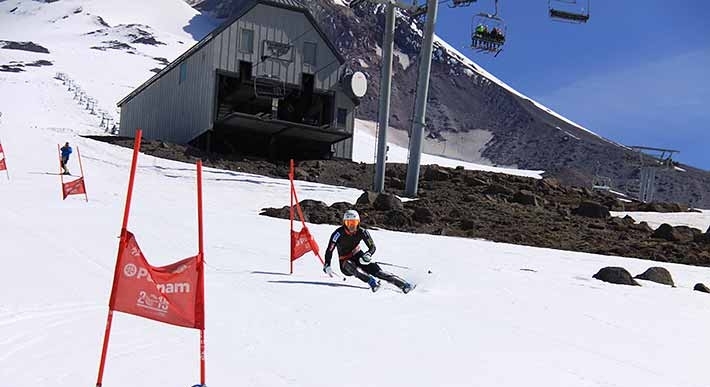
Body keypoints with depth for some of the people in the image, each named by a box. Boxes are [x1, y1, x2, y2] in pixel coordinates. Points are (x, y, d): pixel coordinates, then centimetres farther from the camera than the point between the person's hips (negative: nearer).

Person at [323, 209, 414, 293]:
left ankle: (402, 283, -24)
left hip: (358, 258, 2)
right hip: (345, 264, -2)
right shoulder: (338, 233, -17)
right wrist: (326, 266, -27)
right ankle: (372, 281, -54)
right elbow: (329, 250, -15)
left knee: (375, 270, -20)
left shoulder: (361, 232, -9)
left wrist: (367, 255, -21)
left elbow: (372, 247, 0)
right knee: (350, 265, -36)